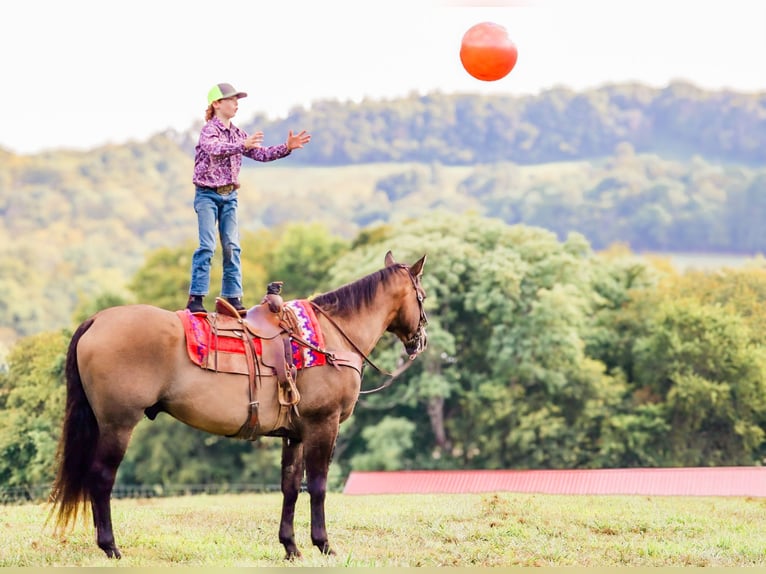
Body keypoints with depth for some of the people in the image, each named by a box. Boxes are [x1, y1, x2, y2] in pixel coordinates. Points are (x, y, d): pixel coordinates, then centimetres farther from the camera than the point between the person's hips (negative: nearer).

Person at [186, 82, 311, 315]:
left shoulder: (237, 134, 12)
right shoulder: (209, 130, -10)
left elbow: (261, 154, 11)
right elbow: (214, 148, -32)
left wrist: (286, 148, -2)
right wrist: (242, 145, -46)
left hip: (229, 197, 6)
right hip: (207, 195, -6)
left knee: (232, 247, 2)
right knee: (207, 245, -14)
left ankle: (232, 297, 6)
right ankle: (195, 298, -13)